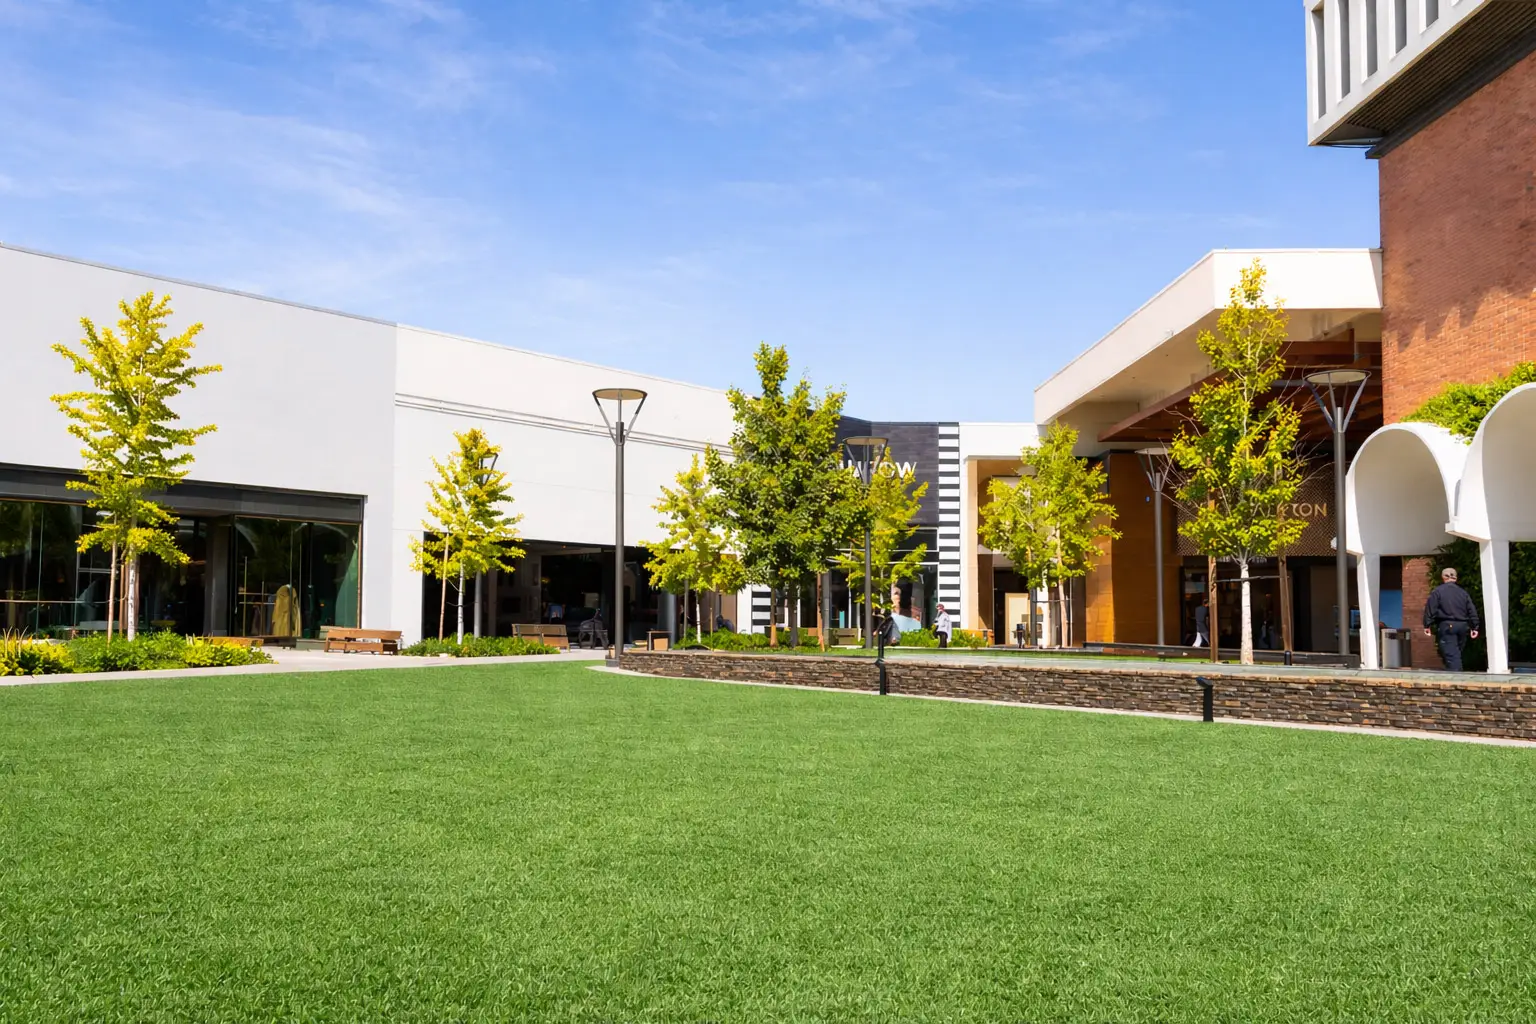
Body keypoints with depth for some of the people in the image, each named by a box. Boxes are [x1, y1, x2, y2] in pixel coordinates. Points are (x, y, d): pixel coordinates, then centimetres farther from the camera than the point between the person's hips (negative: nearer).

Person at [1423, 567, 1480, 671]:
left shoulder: (1437, 592, -2)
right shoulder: (1463, 593, 14)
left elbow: (1430, 609, -7)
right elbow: (1472, 611, 13)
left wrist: (1427, 625, -4)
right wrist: (1474, 627, 15)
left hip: (1446, 626, -5)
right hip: (1462, 626, 5)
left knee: (1451, 655, -10)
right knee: (1457, 654, 17)